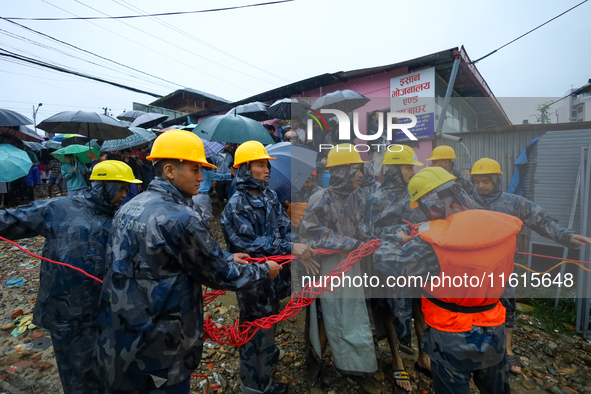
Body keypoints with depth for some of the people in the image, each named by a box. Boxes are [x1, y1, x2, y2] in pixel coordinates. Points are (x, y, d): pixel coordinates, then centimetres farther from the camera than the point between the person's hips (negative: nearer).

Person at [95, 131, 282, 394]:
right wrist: (264, 271, -1)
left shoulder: (129, 208, 2)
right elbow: (219, 275, -17)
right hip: (157, 354, -8)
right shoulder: (180, 218, -26)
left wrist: (226, 259, 12)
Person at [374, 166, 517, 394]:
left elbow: (385, 261, -26)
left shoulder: (431, 243, -32)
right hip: (494, 334, 5)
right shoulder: (501, 225, -14)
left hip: (452, 341, -5)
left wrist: (396, 239, -6)